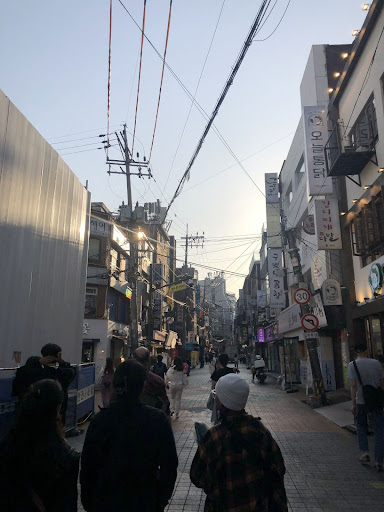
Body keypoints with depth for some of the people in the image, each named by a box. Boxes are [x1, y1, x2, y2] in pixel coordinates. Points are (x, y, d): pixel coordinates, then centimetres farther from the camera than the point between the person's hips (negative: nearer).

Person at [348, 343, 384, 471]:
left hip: (360, 401, -1)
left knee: (361, 427, 20)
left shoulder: (352, 365, -7)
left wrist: (353, 404, -7)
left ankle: (365, 452, 10)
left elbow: (353, 386, -11)